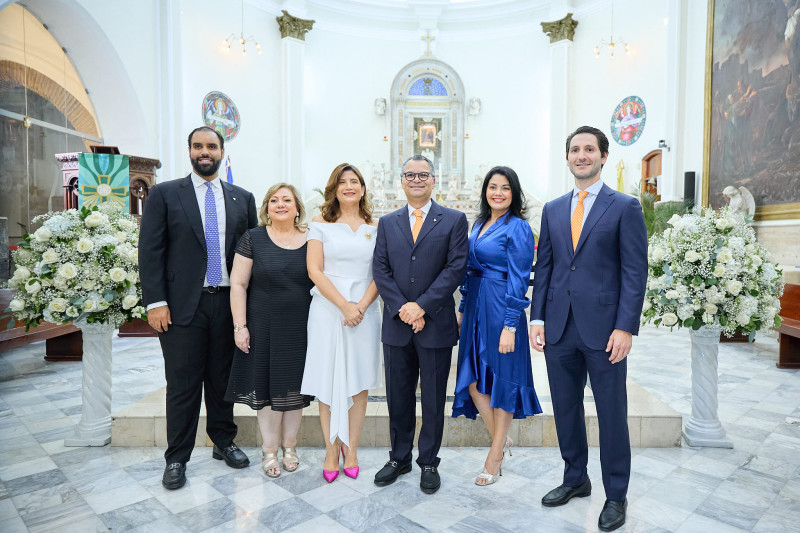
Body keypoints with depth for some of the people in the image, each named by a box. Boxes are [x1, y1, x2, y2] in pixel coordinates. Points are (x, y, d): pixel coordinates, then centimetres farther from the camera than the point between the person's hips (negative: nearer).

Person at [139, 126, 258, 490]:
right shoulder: (165, 194, 3)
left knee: (223, 379, 14)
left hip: (228, 303, 3)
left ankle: (224, 442, 32)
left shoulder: (242, 198, 10)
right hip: (183, 305, -2)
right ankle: (176, 459, 22)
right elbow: (150, 251, -2)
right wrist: (156, 302, -10)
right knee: (183, 385, 5)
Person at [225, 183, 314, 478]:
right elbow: (238, 284, -2)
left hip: (300, 329, 1)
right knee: (266, 386, 7)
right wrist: (240, 326, -8)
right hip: (263, 328, -1)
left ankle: (289, 445, 29)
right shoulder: (253, 238, -1)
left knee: (295, 386, 10)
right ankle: (269, 450, 24)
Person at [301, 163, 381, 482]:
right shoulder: (321, 224, 3)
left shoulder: (375, 226, 8)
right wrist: (344, 305, -12)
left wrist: (361, 306, -10)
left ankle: (351, 451, 20)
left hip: (364, 310, 2)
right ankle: (331, 452, 17)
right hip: (327, 310, -1)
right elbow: (314, 270, -4)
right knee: (328, 381, 3)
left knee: (358, 382, 6)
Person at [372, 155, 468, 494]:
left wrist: (422, 306, -15)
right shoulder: (387, 223, 10)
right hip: (396, 324, 3)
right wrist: (402, 309, -11)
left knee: (433, 399, 9)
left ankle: (429, 463, 27)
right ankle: (399, 458, 32)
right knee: (398, 397, 14)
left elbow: (456, 267, -8)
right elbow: (380, 270, 2)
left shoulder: (454, 220, 1)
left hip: (436, 324, -2)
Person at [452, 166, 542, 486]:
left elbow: (518, 281, -14)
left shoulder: (517, 228, -9)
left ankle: (495, 455, 22)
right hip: (475, 307, 7)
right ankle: (502, 440, 28)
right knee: (473, 378, 8)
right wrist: (462, 310, 14)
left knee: (500, 379, 5)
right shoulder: (479, 224, 13)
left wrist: (510, 326, -18)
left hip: (501, 309, -7)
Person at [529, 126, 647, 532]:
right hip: (558, 327, 4)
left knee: (612, 414, 8)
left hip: (603, 328, -4)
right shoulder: (552, 209, 11)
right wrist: (537, 317, 3)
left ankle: (616, 495, 27)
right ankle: (575, 479, 34)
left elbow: (635, 271, -6)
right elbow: (543, 267, 10)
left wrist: (626, 327, -13)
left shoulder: (625, 206, -1)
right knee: (565, 409, 14)